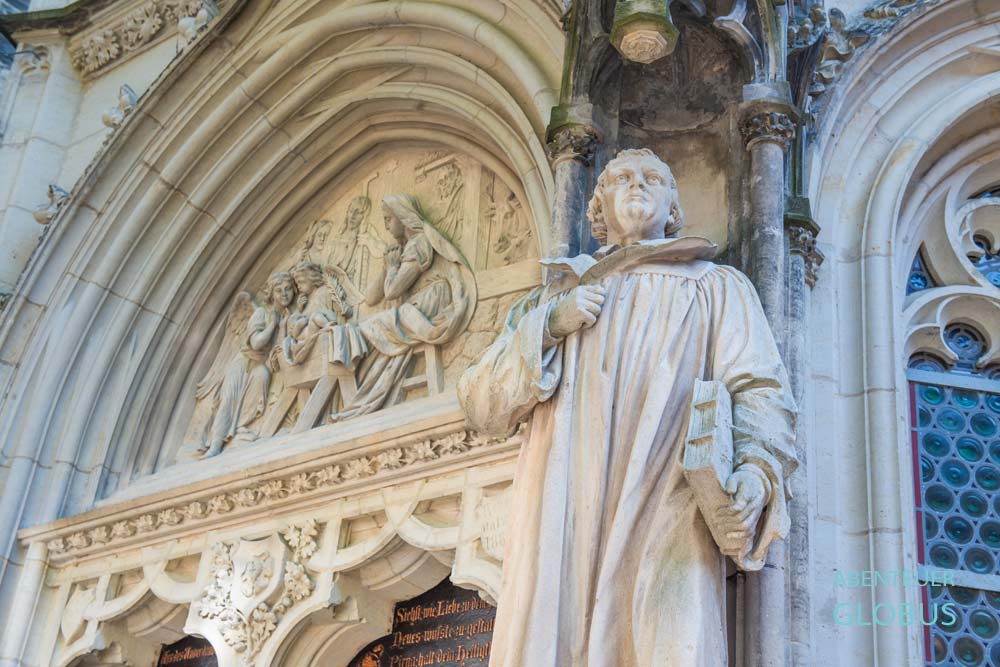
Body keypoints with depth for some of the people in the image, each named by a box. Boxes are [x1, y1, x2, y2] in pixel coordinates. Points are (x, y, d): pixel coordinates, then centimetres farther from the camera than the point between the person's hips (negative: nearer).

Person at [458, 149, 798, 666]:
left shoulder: (719, 287, 22)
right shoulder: (553, 299, 28)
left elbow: (759, 390, 6)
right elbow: (481, 407, 18)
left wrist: (756, 469, -15)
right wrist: (548, 327, 3)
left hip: (667, 515, -2)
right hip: (561, 524, 2)